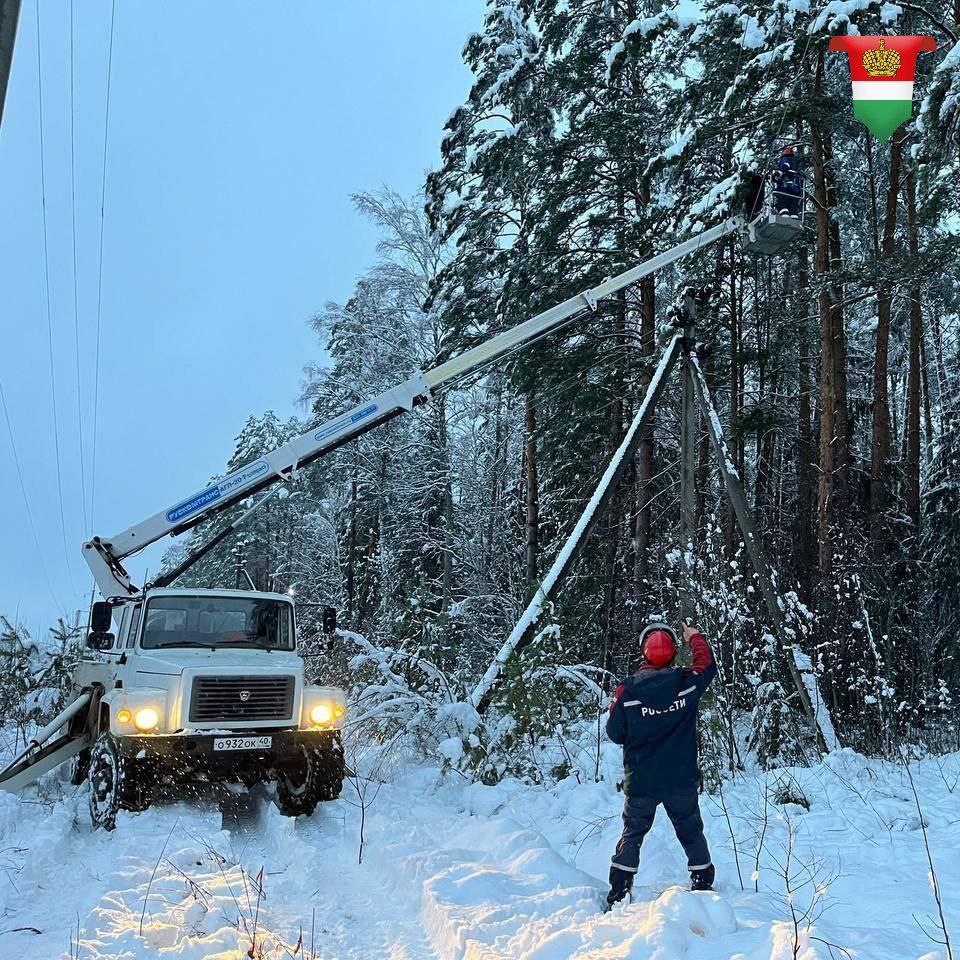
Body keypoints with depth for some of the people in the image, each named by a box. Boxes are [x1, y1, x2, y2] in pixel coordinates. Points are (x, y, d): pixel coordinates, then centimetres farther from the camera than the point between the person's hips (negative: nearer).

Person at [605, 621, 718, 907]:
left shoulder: (628, 689, -14)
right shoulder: (687, 682, -11)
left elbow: (615, 733, -7)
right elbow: (708, 665, 11)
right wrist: (695, 637, 26)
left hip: (639, 781, -1)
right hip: (682, 780, 1)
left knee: (632, 834, 15)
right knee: (691, 832, 19)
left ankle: (618, 894, 15)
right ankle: (704, 886, 27)